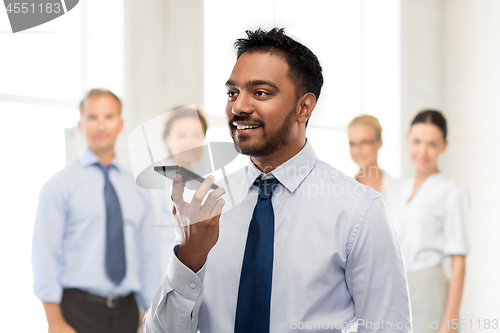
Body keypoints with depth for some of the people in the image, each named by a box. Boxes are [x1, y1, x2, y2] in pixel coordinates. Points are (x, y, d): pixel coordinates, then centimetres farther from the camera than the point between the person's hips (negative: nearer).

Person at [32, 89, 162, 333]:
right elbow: (44, 257, -7)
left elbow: (148, 258, 13)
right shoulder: (60, 185, -1)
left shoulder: (136, 189, 12)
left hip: (126, 312, 4)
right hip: (79, 310, -4)